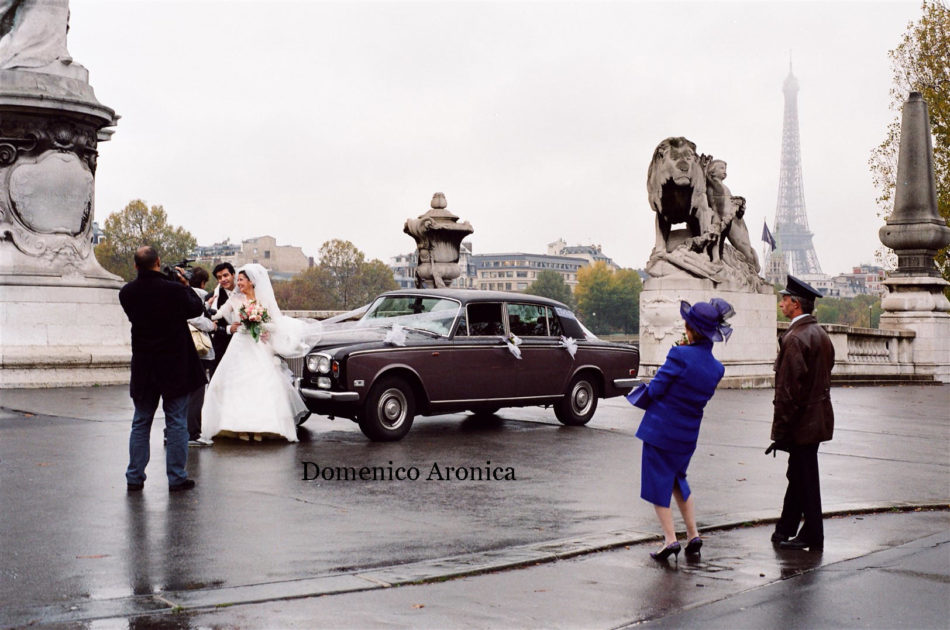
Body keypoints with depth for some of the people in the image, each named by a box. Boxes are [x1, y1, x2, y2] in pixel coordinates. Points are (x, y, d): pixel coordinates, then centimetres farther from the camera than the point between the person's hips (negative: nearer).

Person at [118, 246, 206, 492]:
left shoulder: (127, 293, -5)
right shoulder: (174, 290, -17)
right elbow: (197, 309, -1)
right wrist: (186, 285, 12)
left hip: (143, 368, 3)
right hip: (175, 367, -3)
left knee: (140, 423, 13)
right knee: (177, 423, 5)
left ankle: (135, 477, 15)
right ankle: (177, 478, 8)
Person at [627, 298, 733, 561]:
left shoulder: (680, 355, -20)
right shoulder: (716, 367, 0)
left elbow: (655, 388, -16)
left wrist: (644, 399, 8)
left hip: (660, 427, -6)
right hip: (688, 432, 6)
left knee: (657, 481, 5)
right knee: (677, 478, 24)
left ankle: (670, 538, 1)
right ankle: (693, 534, 20)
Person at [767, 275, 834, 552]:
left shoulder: (795, 338, -19)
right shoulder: (821, 334, 11)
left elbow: (788, 389, -22)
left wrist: (780, 432, -18)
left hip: (802, 421, -9)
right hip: (818, 417, 10)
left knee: (804, 478, 1)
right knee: (798, 475, 16)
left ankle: (812, 536, 10)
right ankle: (785, 529, 26)